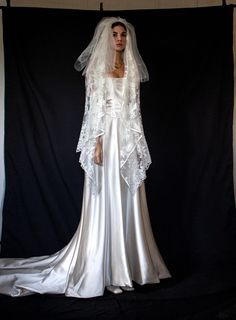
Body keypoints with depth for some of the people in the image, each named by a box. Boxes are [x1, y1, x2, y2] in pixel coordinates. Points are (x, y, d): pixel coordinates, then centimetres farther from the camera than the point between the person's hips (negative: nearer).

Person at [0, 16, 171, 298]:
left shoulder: (132, 69, 15)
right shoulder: (97, 68, 0)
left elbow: (135, 110, 13)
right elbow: (94, 109, -6)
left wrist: (139, 144, 8)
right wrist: (97, 145, -14)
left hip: (129, 139, 5)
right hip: (107, 137, -5)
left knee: (129, 202, 8)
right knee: (106, 202, -2)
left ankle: (129, 264, 21)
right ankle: (107, 270, 9)